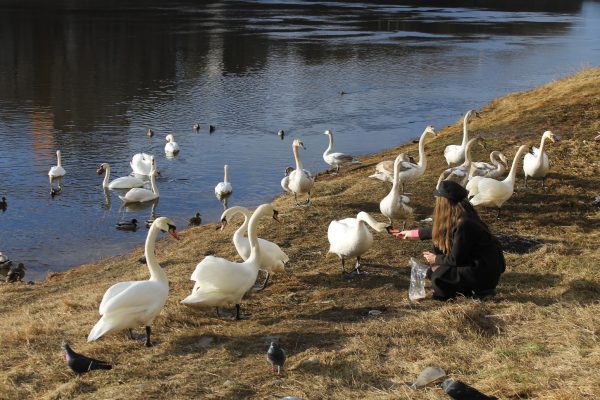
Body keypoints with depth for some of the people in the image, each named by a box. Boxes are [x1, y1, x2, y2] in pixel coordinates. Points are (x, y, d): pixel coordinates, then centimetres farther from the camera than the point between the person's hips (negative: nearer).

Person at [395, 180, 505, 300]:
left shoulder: (463, 225, -27)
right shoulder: (456, 218, 1)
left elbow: (455, 259, -20)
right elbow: (439, 231, 21)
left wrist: (436, 259, -2)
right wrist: (412, 233, 29)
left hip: (486, 272, -9)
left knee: (439, 277, -15)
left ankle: (480, 291, 1)